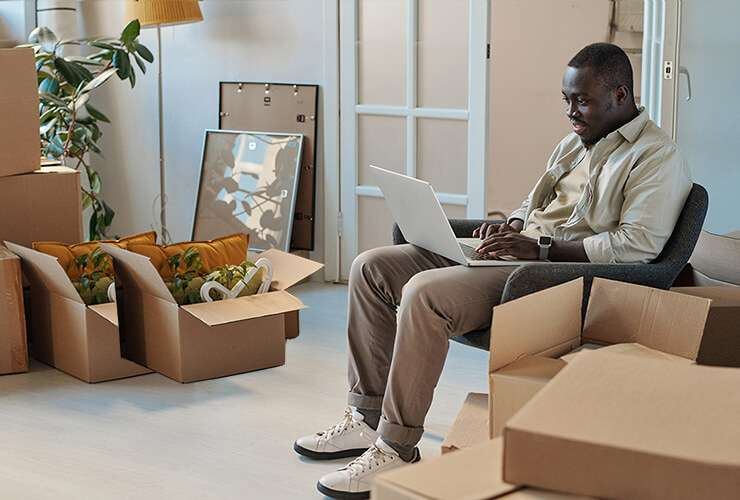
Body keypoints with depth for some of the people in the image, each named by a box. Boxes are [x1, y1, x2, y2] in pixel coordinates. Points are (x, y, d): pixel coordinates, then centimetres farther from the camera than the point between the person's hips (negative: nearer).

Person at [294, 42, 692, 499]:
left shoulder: (658, 157, -7)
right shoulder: (577, 141, 21)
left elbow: (639, 244, -19)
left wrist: (542, 249, -21)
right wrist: (511, 226, 7)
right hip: (518, 252, 10)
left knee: (425, 293, -32)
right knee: (371, 267, -1)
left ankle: (397, 449, -23)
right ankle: (367, 419, 1)